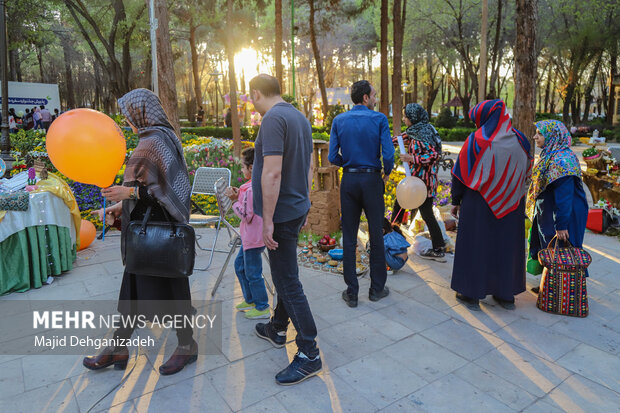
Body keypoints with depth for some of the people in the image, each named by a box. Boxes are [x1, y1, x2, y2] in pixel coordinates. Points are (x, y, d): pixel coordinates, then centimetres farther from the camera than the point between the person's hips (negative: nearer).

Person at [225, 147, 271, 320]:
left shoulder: (251, 189, -24)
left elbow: (246, 216, -23)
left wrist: (235, 200, -14)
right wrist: (239, 195, 5)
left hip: (253, 238, -11)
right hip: (250, 237, 11)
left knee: (252, 273, 2)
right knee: (240, 265, 23)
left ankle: (262, 308, 16)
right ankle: (250, 300, 36)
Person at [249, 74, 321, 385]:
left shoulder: (273, 119, -18)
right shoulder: (300, 118, 12)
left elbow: (272, 173, -26)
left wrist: (267, 220, -22)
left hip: (282, 213, -10)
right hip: (298, 208, 10)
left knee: (288, 281, -2)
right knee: (284, 274, 21)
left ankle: (309, 354, 8)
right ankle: (277, 328, 39)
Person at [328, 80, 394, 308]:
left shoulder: (339, 121, 3)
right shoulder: (379, 119, -5)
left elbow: (333, 157, -3)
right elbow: (388, 154, -13)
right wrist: (387, 173, 6)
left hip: (349, 181, 2)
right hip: (372, 180, -2)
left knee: (349, 239, 7)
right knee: (376, 236, 10)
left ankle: (352, 293, 13)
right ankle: (377, 288, 20)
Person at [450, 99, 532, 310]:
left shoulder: (476, 141, -14)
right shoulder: (520, 141, 1)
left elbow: (460, 174, -11)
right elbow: (526, 173, 10)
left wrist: (456, 201, -1)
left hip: (479, 204, -4)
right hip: (511, 206, 5)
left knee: (475, 245, 7)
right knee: (506, 246, 15)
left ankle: (471, 293, 16)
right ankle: (506, 294, 26)